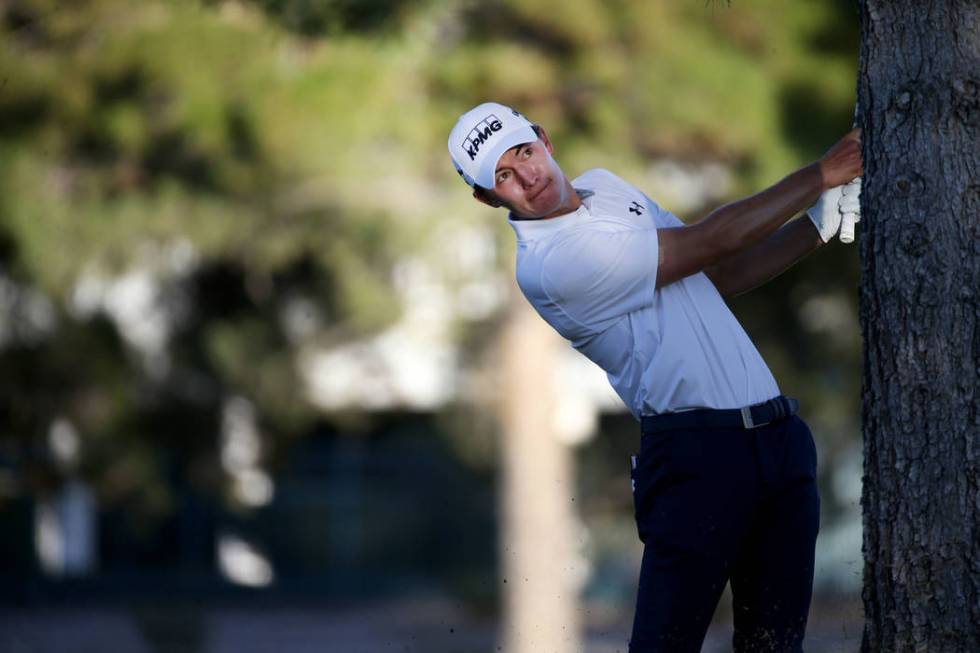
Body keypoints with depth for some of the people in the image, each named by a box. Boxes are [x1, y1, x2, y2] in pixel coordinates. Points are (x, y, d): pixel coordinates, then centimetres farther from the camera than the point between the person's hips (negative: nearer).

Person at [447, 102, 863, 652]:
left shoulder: (605, 186, 15)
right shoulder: (550, 262, -14)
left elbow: (715, 278, 21)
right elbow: (709, 243, -10)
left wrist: (819, 225, 9)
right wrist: (820, 177, -3)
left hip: (779, 438, 8)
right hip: (698, 455, -8)